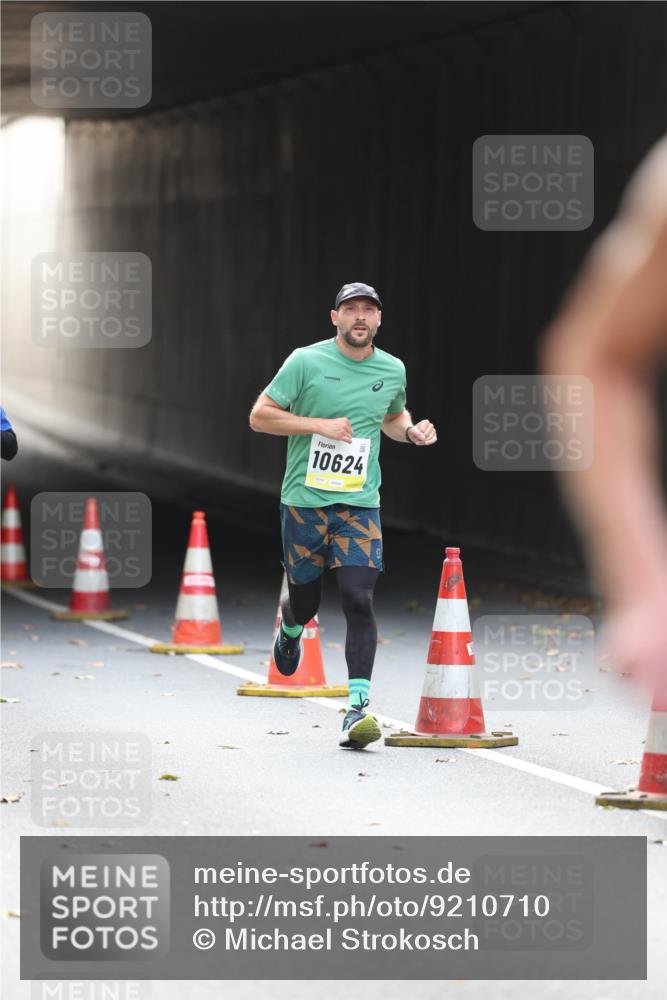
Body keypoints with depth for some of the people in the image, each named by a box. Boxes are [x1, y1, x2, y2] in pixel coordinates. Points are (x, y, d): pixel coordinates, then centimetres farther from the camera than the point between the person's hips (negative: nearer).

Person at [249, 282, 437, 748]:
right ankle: (290, 630, 47)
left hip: (360, 504, 1)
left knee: (359, 600, -14)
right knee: (306, 602, 9)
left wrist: (411, 431, 4)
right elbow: (259, 416, -4)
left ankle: (359, 705, -14)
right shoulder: (306, 361, -5)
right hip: (304, 499, -1)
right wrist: (320, 424, -15)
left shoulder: (393, 370, 7)